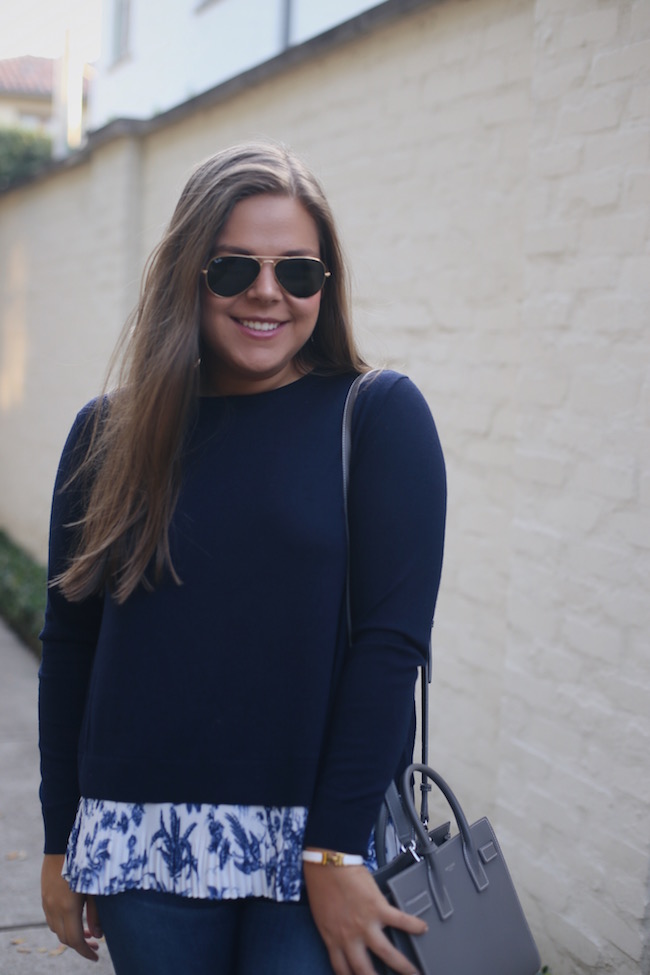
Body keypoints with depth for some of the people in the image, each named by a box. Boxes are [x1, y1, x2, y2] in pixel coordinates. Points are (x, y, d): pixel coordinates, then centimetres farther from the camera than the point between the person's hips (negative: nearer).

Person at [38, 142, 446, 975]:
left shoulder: (377, 415, -5)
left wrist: (336, 849, -13)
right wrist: (60, 842, 9)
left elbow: (392, 640, -10)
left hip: (323, 835, -2)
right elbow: (69, 646, 8)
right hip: (142, 839, 3)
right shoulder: (109, 433, 4)